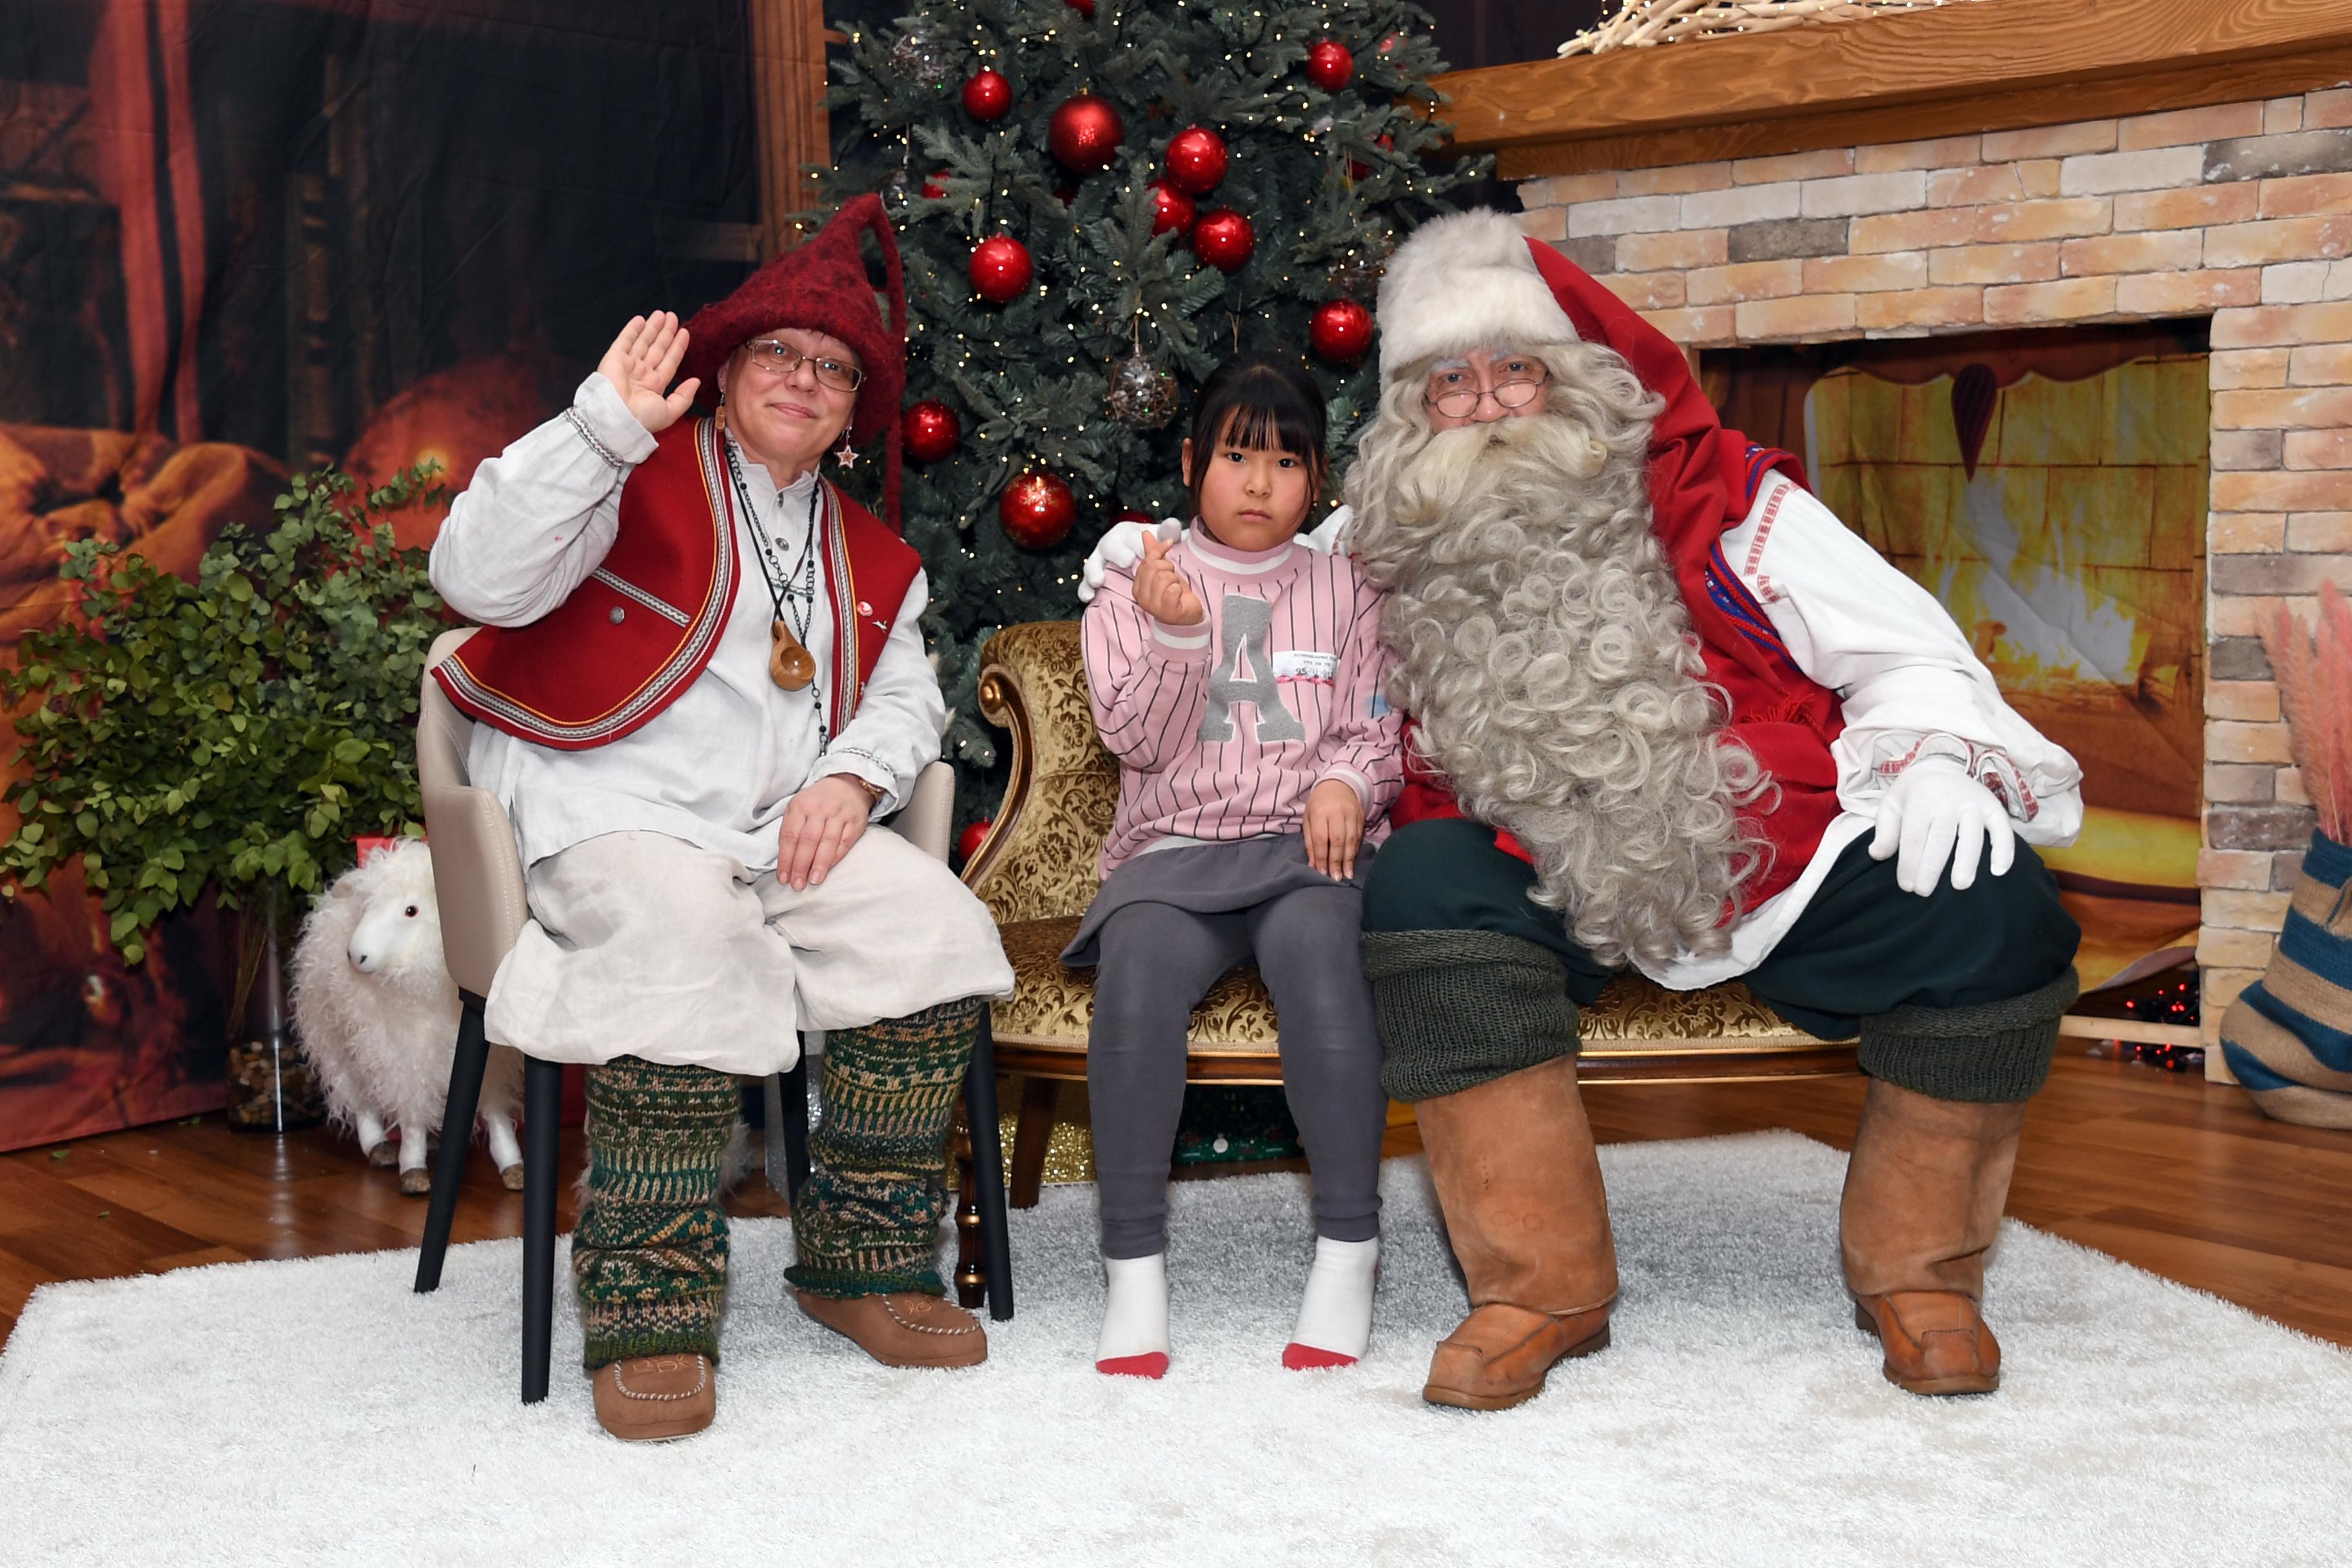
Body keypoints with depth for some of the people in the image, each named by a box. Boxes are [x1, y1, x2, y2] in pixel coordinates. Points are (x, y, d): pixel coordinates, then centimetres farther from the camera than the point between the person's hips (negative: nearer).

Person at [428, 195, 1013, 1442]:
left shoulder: (869, 556, 23)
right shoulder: (639, 475, 2)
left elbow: (904, 699, 20)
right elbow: (480, 579, -13)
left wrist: (851, 777, -3)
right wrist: (604, 420, -20)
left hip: (787, 831, 6)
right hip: (613, 822, -6)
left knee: (936, 927, -21)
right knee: (688, 951, -37)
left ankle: (863, 1265, -8)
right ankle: (650, 1316, -27)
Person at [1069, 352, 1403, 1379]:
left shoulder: (1345, 589, 18)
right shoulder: (1132, 590, 14)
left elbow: (1377, 730, 15)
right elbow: (1137, 739, 2)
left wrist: (1348, 781, -8)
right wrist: (1177, 636, -15)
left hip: (1309, 844, 0)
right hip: (1176, 844, 0)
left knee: (1314, 944, -35)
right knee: (1139, 958, -34)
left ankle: (1348, 1248, -27)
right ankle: (1134, 1263, -26)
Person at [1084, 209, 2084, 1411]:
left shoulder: (1712, 495, 5)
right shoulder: (1388, 548, 11)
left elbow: (1905, 651, 5)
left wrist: (1934, 759, -13)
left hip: (1780, 854, 0)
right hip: (1554, 891, 1)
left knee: (1990, 908, -24)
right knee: (1422, 887, -31)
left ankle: (1918, 1272, -1)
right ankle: (1541, 1287, -20)